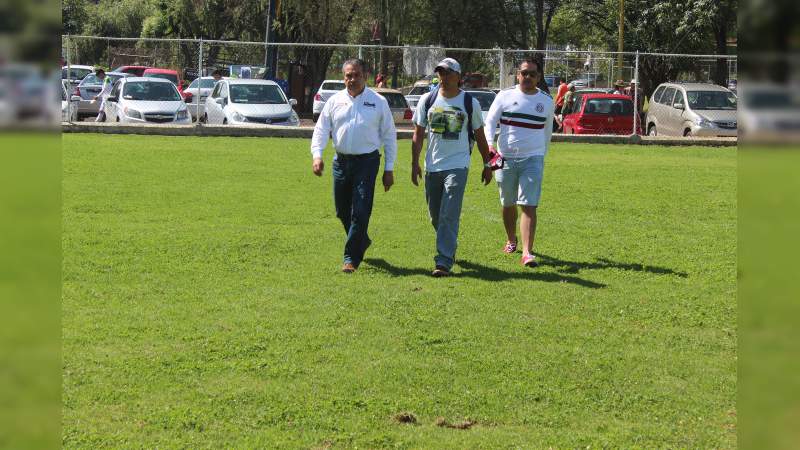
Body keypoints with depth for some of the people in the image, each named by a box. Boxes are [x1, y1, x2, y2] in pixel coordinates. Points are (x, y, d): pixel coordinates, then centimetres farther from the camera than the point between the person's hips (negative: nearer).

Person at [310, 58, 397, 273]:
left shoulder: (378, 102, 3)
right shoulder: (335, 101, 9)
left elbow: (389, 136, 5)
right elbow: (321, 129, 7)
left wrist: (389, 168, 1)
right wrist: (317, 155, -10)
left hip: (367, 161, -3)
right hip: (341, 161, 3)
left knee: (360, 212, -8)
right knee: (342, 211, 10)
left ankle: (351, 258, -2)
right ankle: (362, 241, 36)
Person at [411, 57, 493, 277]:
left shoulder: (470, 102, 1)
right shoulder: (427, 100, 6)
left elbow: (480, 136, 9)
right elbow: (418, 135, 9)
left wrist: (487, 165, 11)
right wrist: (415, 163, 2)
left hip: (457, 166, -4)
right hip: (432, 166, 4)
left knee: (449, 215, -13)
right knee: (435, 216, 12)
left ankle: (444, 262, -13)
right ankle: (449, 248, 36)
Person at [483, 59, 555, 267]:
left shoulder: (546, 101, 7)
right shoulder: (505, 96, 2)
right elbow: (490, 122, -1)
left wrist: (543, 153, 22)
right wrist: (489, 145, -17)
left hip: (532, 159, -1)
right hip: (505, 158, 1)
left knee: (529, 206, -12)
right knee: (508, 204, 13)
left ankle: (527, 253, -19)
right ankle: (511, 240, 37)